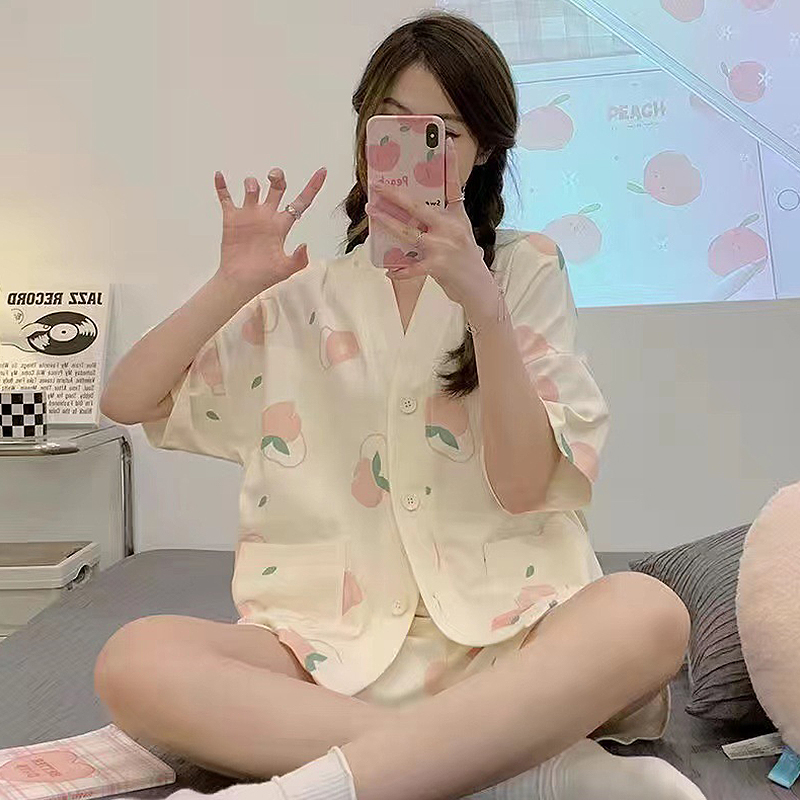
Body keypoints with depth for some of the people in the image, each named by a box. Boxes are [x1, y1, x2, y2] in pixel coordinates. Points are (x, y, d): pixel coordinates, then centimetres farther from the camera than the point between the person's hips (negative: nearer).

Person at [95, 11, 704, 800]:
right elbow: (125, 402, 10)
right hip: (337, 646, 2)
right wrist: (233, 284, -4)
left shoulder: (526, 269, 7)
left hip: (503, 634, -1)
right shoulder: (305, 298, 13)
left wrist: (481, 300, -17)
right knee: (135, 660, -26)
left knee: (647, 614, -32)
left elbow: (523, 485, -4)